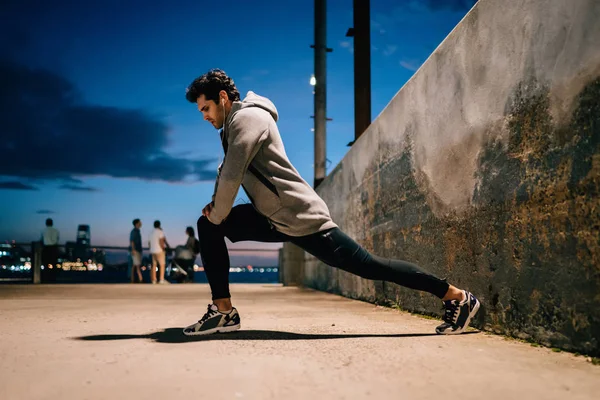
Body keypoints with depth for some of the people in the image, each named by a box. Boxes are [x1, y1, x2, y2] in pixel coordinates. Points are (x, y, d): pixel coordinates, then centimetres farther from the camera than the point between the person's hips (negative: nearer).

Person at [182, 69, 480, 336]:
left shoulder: (248, 117, -14)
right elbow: (227, 173, 25)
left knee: (369, 266, -6)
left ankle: (457, 297, 7)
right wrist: (214, 207, 8)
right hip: (272, 218, 10)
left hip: (303, 218, -10)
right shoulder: (234, 124, 17)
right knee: (207, 226, 4)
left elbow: (232, 177, -21)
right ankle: (224, 312, 2)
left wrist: (218, 216, -6)